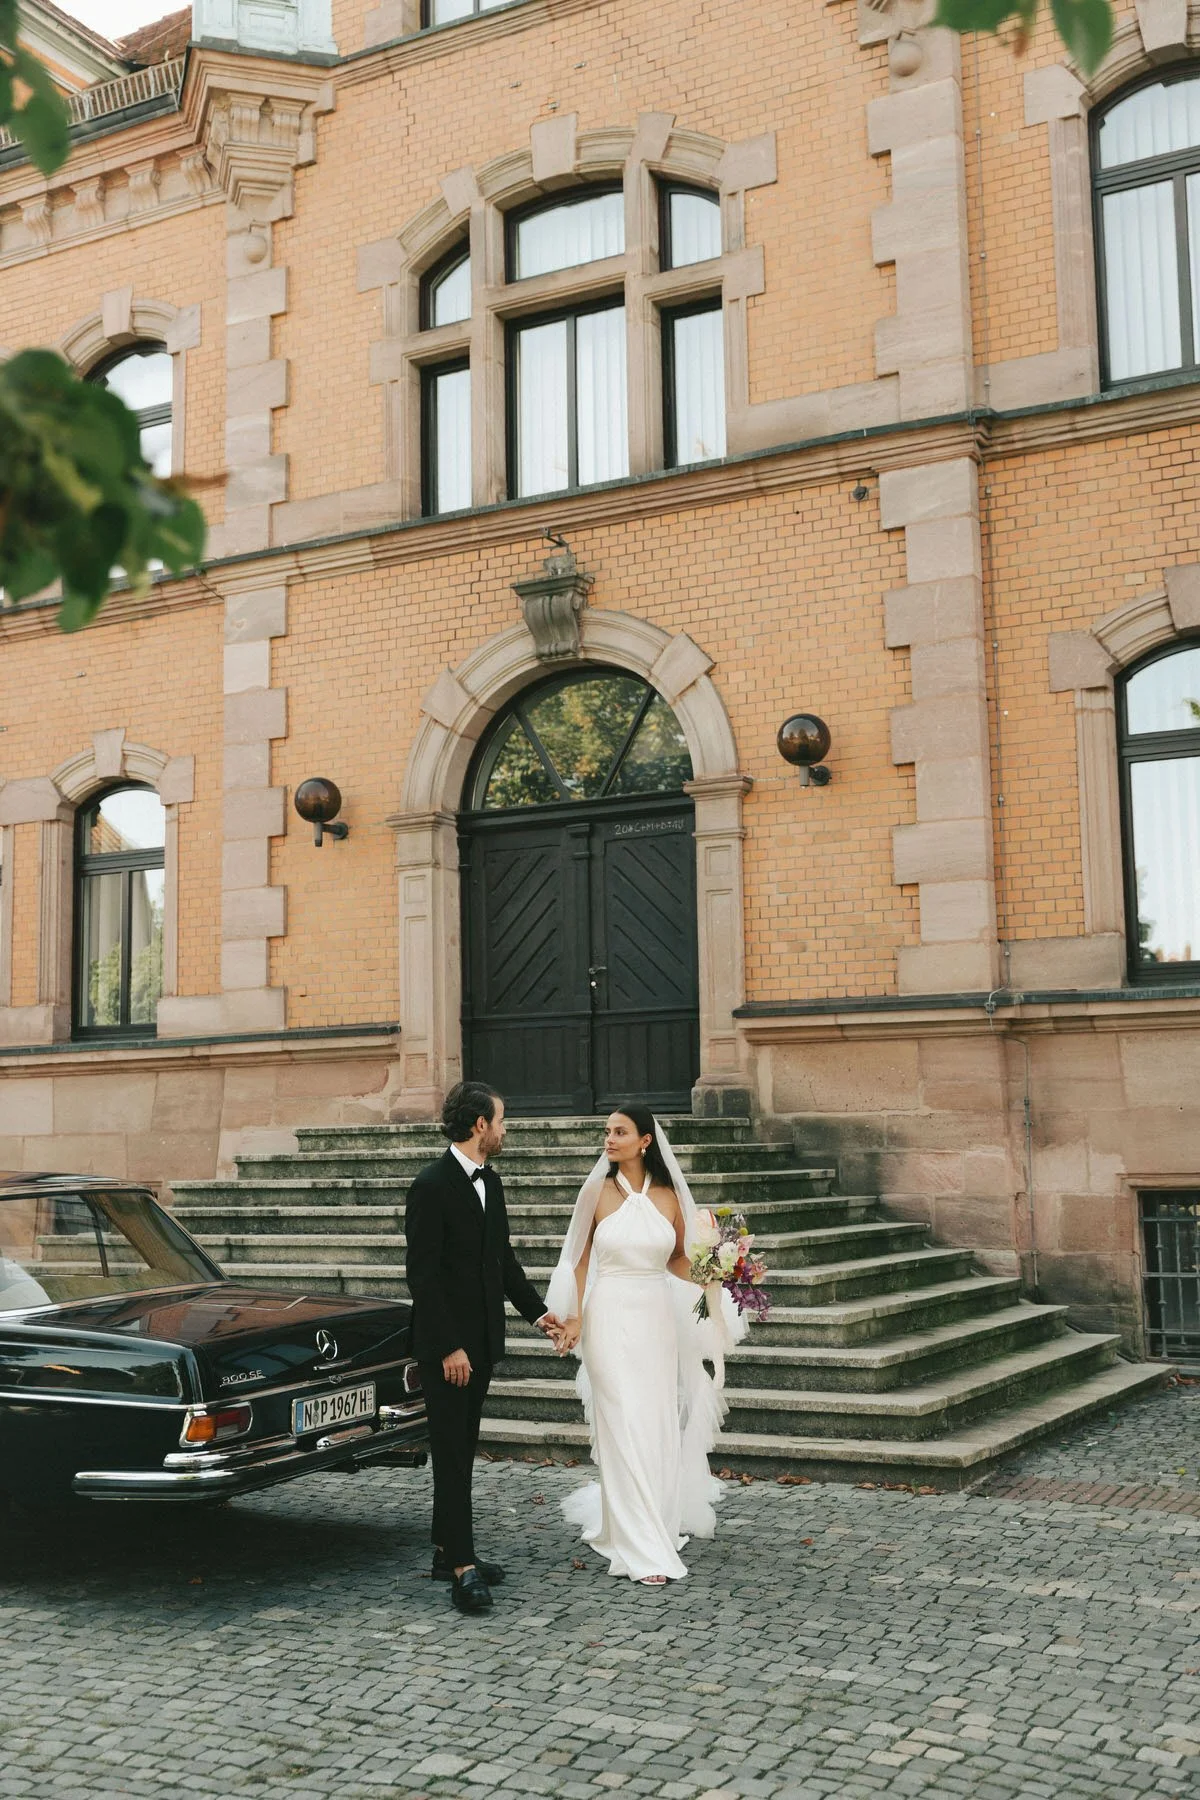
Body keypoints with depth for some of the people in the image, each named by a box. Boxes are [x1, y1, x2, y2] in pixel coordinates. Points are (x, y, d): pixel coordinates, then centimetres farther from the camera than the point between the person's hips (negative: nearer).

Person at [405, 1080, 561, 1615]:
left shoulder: (490, 1182, 10)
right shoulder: (432, 1185, -16)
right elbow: (421, 1274, -19)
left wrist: (536, 1310, 11)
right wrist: (448, 1347, -20)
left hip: (481, 1340, 8)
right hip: (445, 1343, -8)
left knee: (461, 1450, 14)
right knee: (452, 1452, -4)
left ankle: (447, 1551, 23)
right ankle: (462, 1567, -1)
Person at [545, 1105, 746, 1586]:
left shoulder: (668, 1195, 3)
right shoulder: (597, 1192, -2)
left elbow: (678, 1257, 13)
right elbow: (580, 1258, 3)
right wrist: (574, 1316, -4)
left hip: (658, 1318, 3)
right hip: (611, 1317, -3)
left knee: (659, 1426, 8)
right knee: (624, 1428, -5)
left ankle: (658, 1523, 29)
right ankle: (644, 1550, -1)